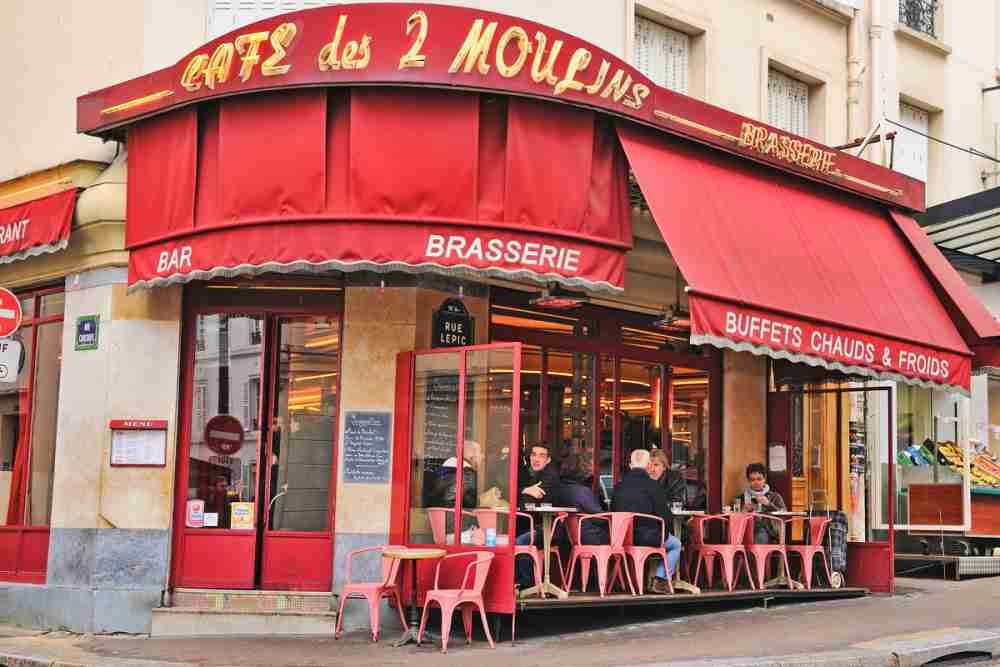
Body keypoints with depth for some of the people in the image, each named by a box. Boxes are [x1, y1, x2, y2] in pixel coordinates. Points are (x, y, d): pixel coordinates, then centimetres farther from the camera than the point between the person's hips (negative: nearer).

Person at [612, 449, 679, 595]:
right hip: (648, 537, -6)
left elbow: (613, 512, 11)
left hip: (623, 538, 6)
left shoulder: (619, 486, 3)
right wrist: (665, 531, 10)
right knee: (676, 545, 23)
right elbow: (665, 516, -10)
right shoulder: (654, 485, -11)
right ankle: (660, 580, 13)